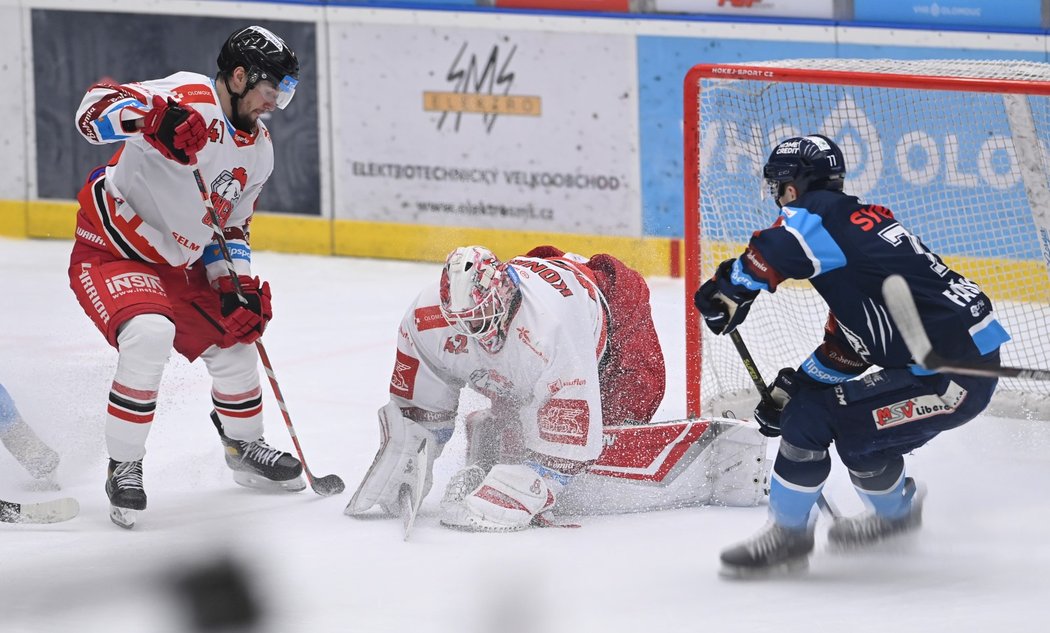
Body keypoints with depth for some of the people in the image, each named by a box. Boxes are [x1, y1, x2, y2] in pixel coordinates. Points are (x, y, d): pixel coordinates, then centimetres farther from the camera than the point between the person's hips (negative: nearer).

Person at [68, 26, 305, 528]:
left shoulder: (259, 151, 4)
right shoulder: (189, 99, -23)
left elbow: (230, 226, 15)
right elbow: (96, 108, -34)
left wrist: (237, 286, 0)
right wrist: (152, 119, -53)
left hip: (177, 265, 9)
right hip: (109, 253, -9)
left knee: (233, 341, 13)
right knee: (150, 335, -31)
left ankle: (245, 448, 40)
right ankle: (123, 466, -15)